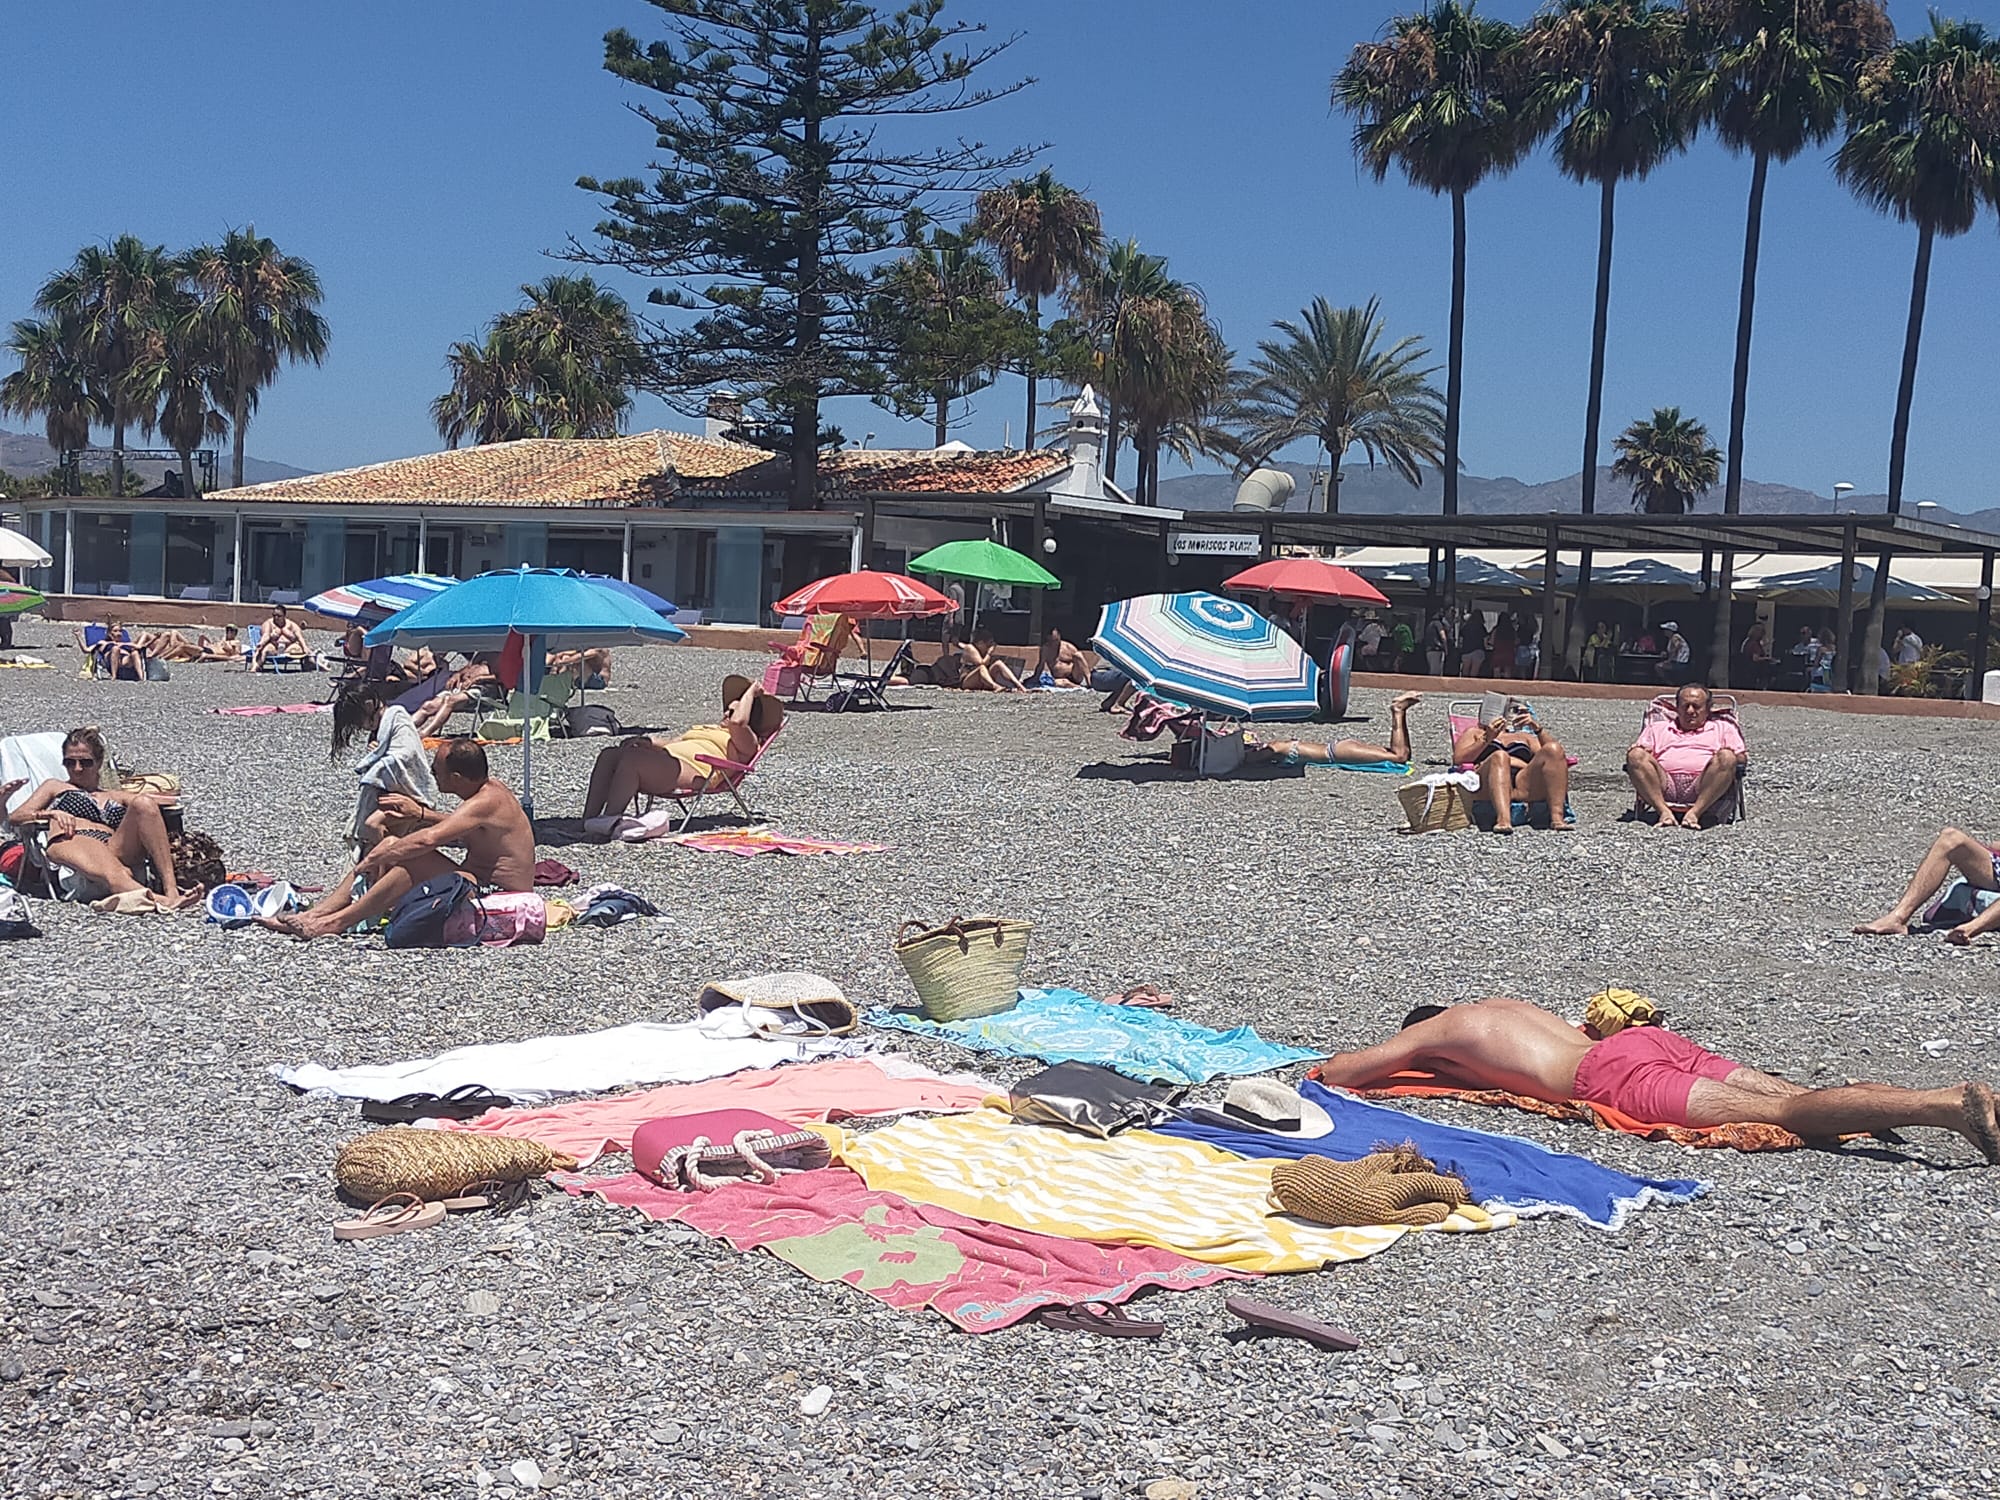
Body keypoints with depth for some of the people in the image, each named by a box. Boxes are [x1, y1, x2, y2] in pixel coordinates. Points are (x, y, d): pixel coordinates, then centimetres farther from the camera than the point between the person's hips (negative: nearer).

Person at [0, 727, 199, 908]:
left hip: (117, 849, 3)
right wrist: (50, 813, 0)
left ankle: (171, 891, -44)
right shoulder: (56, 788, 34)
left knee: (143, 803, -28)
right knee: (114, 874, -38)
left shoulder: (118, 797, 37)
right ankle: (161, 902, -70)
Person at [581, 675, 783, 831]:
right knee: (609, 755, -16)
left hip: (690, 773, -9)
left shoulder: (746, 743, 14)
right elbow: (668, 743, 30)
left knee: (632, 758, -32)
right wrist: (647, 742, 8)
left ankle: (607, 822, -36)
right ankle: (589, 818, -24)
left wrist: (751, 692, 8)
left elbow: (737, 722, -9)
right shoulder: (703, 729, 40)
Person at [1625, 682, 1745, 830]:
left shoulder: (1723, 727, 31)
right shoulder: (1657, 728, 34)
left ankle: (1695, 812, -40)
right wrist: (1642, 756, -3)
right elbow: (1635, 754, 22)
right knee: (1636, 755, -25)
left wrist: (1726, 759, -4)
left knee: (1726, 757, -30)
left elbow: (1741, 757, 19)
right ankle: (1664, 811, -38)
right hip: (1664, 784, 1)